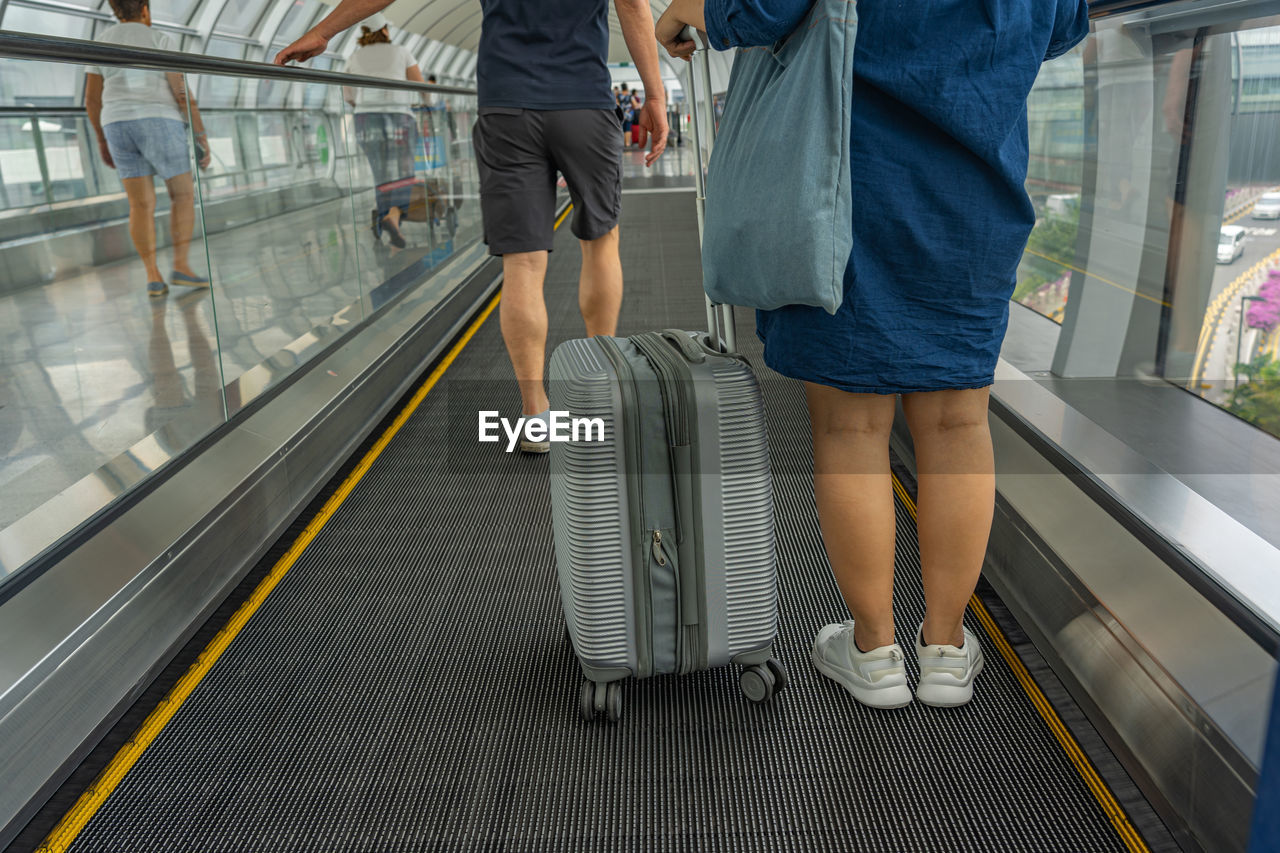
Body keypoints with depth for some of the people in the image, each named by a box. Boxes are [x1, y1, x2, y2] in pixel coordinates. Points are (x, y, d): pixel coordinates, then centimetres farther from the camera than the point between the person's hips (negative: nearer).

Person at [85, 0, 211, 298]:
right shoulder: (161, 41, -1)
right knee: (184, 195, 5)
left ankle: (153, 277, -5)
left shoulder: (101, 43, 13)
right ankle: (181, 266, -7)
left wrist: (103, 140, 21)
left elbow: (91, 99, 12)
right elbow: (182, 93, -9)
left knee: (141, 206, 4)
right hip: (159, 126, -5)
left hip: (121, 128, 5)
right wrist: (202, 136, -6)